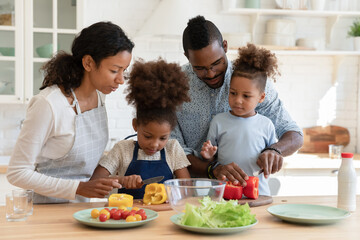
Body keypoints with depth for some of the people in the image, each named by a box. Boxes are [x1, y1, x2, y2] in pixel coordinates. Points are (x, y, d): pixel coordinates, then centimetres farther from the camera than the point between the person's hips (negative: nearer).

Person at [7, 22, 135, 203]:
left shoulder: (99, 95, 2)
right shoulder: (48, 105, -20)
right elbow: (17, 173, -16)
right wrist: (79, 188, -21)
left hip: (80, 207, 5)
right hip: (46, 210, -5)